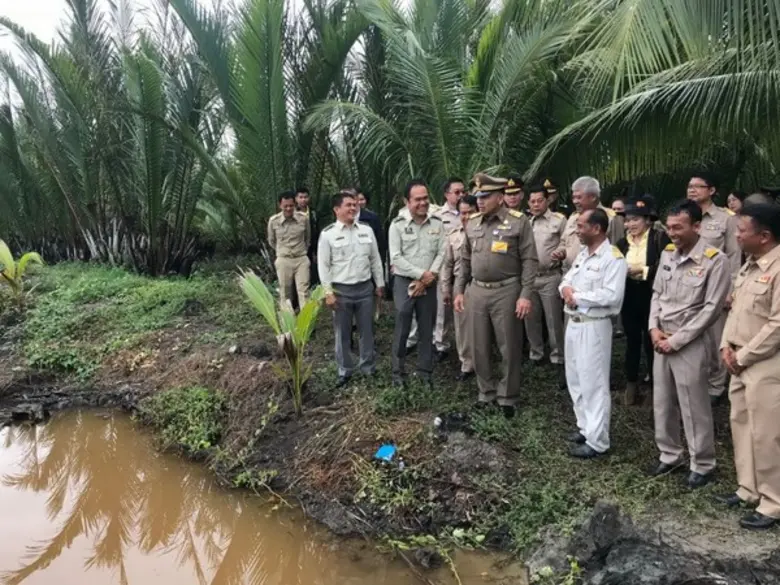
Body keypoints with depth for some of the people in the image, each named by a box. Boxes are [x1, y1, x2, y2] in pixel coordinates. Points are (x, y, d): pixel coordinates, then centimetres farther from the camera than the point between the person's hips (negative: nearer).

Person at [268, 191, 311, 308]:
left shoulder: (303, 218, -8)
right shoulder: (273, 221, -8)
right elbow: (271, 241, 10)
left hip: (301, 259, 0)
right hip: (283, 260, 0)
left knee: (303, 291, -2)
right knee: (284, 293, 9)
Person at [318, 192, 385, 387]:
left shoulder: (366, 230, 5)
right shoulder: (328, 234, -6)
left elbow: (375, 259, 11)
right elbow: (323, 265, -6)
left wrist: (380, 284, 11)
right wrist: (328, 293, -9)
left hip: (365, 288, 3)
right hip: (341, 290, -3)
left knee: (367, 330, 12)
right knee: (343, 333, 8)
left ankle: (368, 367, 28)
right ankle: (345, 371, 22)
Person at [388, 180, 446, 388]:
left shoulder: (437, 223, 3)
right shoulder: (398, 224, -5)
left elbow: (441, 253, 1)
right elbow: (396, 257, -10)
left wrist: (429, 277, -12)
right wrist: (421, 274, -13)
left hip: (429, 283, 3)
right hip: (404, 282, -3)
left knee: (427, 329, 10)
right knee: (402, 329, 2)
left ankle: (425, 370, 22)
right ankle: (398, 372, 14)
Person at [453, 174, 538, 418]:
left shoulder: (519, 222, -7)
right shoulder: (472, 223, 8)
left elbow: (529, 260, -8)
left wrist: (526, 295, -14)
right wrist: (459, 290, 10)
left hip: (506, 292, -4)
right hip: (476, 291, 5)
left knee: (509, 348, 5)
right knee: (480, 348, 12)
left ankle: (507, 397, 21)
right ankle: (486, 393, 28)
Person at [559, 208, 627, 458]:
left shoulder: (613, 257, -14)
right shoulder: (582, 254, 13)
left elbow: (612, 296, -24)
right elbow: (566, 280, 14)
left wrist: (578, 297, -16)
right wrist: (565, 289, -9)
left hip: (594, 326, -9)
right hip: (573, 323, 9)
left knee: (594, 383, -2)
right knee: (575, 379, 17)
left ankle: (596, 441, 7)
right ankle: (585, 426, 31)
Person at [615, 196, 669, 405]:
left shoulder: (660, 238, -7)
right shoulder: (623, 242, 8)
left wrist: (642, 271, -20)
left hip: (651, 298, -5)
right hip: (629, 298, 5)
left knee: (651, 342, 2)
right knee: (632, 341, 14)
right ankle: (631, 384, 26)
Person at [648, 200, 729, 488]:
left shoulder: (715, 260, -13)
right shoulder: (667, 253, 6)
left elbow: (712, 308, -14)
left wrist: (677, 339, -14)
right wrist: (654, 328, -2)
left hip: (690, 344, -6)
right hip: (662, 340, 6)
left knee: (694, 408, 4)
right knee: (663, 403, 15)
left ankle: (702, 465, 21)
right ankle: (670, 454, 32)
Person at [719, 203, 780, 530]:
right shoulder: (750, 265, 10)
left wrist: (742, 357, -15)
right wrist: (727, 346, 3)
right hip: (741, 363, 9)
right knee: (741, 426, 17)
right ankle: (749, 489, 32)